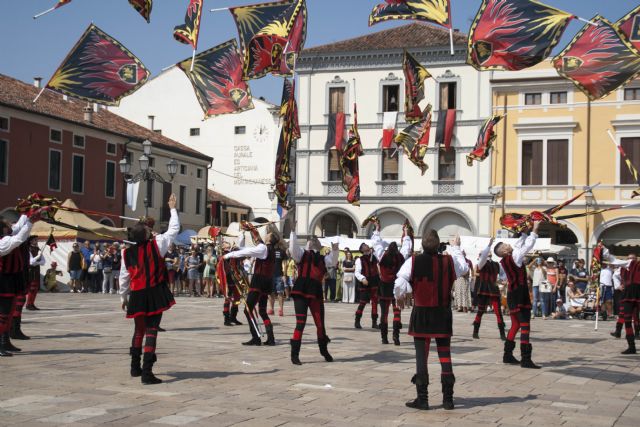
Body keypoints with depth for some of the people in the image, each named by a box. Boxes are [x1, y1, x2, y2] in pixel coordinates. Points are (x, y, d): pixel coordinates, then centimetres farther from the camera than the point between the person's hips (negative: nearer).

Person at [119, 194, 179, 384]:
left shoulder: (127, 252, 0)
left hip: (137, 296, 4)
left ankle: (135, 367, 32)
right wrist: (172, 208, 15)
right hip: (155, 294, -4)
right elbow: (174, 229, 4)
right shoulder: (156, 244, -8)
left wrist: (123, 297, 19)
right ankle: (147, 372, -10)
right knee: (151, 331, -3)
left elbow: (124, 277, 6)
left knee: (139, 330, 21)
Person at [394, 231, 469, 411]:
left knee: (421, 355, 4)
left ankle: (422, 398, 5)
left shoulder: (413, 261, -11)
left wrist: (399, 297, 8)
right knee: (445, 354, 10)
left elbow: (399, 283, -13)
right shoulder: (449, 260, -4)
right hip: (443, 314, 2)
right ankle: (448, 398, 13)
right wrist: (456, 248, 28)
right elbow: (464, 268, 16)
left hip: (421, 314, -2)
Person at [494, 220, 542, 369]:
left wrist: (525, 231, 17)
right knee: (525, 326, -10)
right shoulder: (514, 257, -15)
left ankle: (508, 355, 20)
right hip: (520, 296, -9)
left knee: (515, 325, 17)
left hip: (513, 295, 9)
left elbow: (519, 244, 17)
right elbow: (528, 246, -15)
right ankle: (526, 359, -14)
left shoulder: (505, 260, 7)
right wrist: (535, 230, -8)